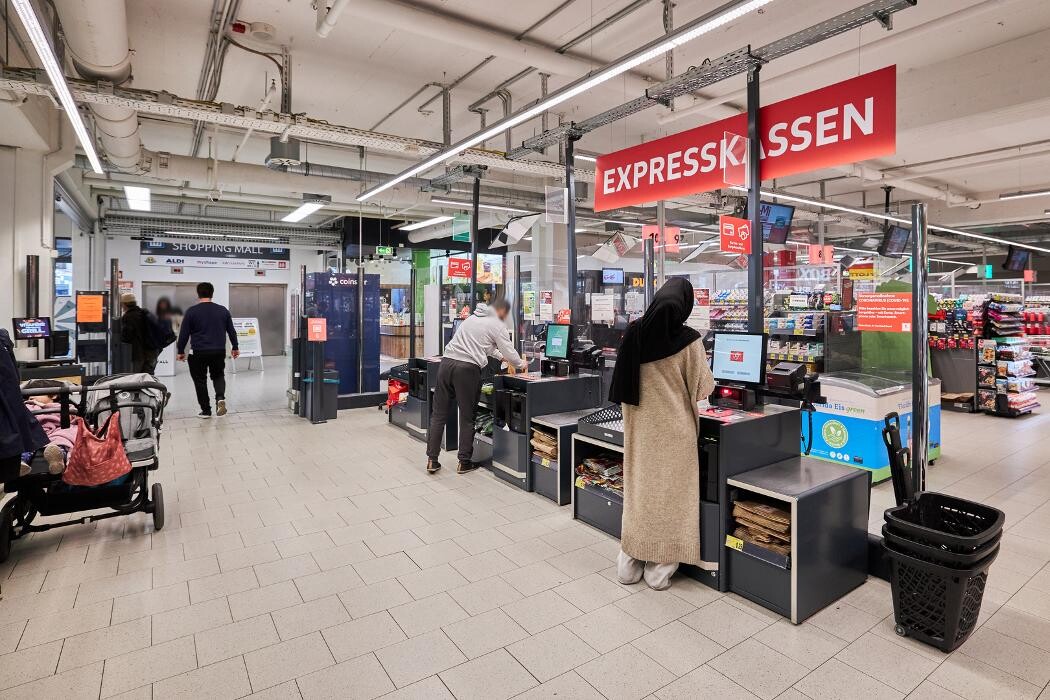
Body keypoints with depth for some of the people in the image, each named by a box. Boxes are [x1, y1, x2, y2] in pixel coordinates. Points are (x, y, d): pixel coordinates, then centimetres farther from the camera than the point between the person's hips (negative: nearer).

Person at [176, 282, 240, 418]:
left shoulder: (192, 311, -4)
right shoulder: (223, 310, 4)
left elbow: (184, 333, -2)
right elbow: (231, 331, 10)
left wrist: (180, 351, 9)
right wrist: (235, 348, 20)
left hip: (199, 352, -2)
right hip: (219, 351, 3)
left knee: (200, 381, 10)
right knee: (218, 376, 20)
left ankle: (206, 410, 13)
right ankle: (220, 398, -7)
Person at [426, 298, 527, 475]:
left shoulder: (473, 317, 25)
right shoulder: (497, 325, 3)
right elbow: (510, 352, 6)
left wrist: (503, 358, 44)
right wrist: (521, 364, 26)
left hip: (446, 361, 6)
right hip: (467, 368, -6)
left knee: (439, 414, 10)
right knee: (467, 417, 7)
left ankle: (432, 460, 13)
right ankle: (464, 463, 15)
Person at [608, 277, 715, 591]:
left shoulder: (634, 333, -3)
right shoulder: (687, 339, -13)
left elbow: (623, 381, 5)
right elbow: (703, 388, -4)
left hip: (639, 424, 4)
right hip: (672, 426, -4)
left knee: (638, 485, 15)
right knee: (669, 489, 8)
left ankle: (630, 562, 25)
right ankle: (660, 567, 18)